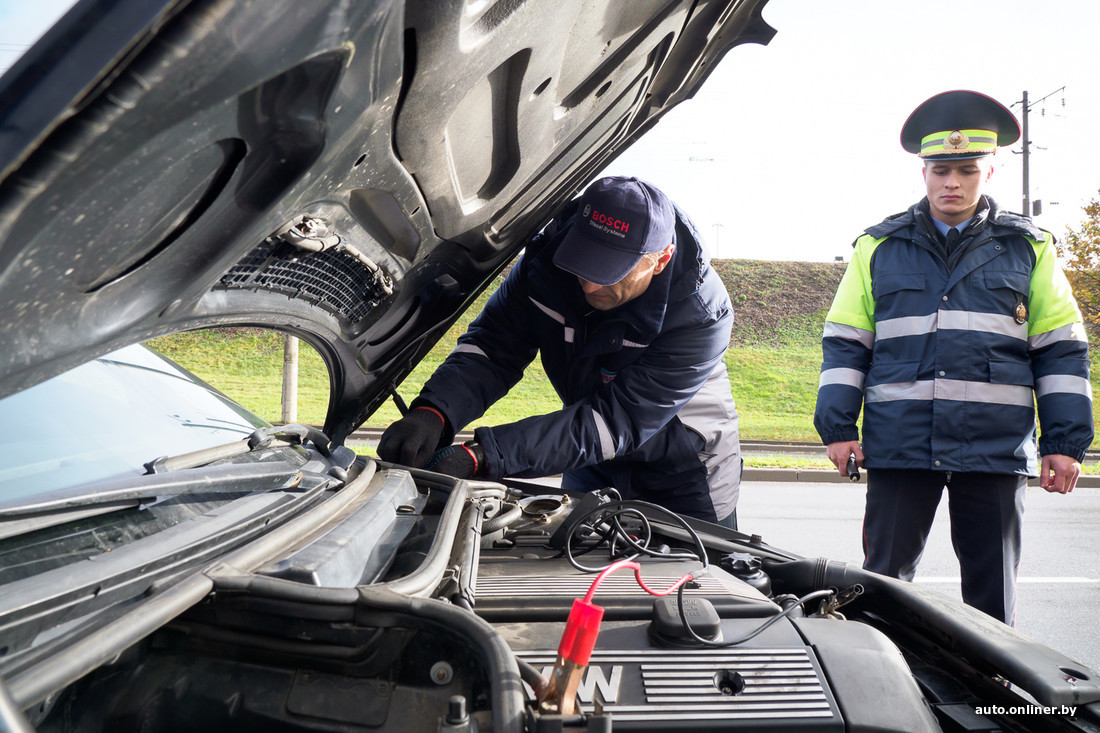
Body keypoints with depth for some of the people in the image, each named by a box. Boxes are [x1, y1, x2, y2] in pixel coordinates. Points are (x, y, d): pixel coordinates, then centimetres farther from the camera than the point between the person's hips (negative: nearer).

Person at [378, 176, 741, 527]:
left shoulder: (702, 317, -33)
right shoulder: (549, 258, -20)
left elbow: (616, 421, -38)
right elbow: (493, 345, -18)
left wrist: (483, 455, -45)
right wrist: (432, 413, -40)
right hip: (593, 467, 4)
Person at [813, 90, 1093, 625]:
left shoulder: (1029, 249, 10)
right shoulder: (879, 247, 9)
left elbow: (1062, 349, 9)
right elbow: (844, 342, 7)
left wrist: (1066, 441, 2)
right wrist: (837, 428, 0)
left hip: (996, 448, 1)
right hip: (899, 444, 0)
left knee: (992, 591, 10)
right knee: (884, 581, 5)